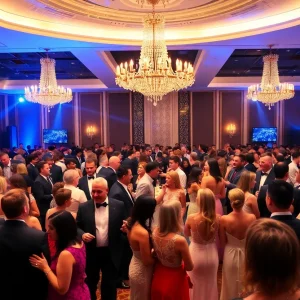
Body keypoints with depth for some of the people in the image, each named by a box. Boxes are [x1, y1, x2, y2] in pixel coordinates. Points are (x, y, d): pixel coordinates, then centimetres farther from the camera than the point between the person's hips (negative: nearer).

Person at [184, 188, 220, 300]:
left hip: (196, 254, -2)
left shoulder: (191, 218, -24)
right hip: (212, 254, 2)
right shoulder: (218, 218, -19)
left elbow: (186, 234, -4)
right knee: (210, 284, 27)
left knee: (195, 285, 24)